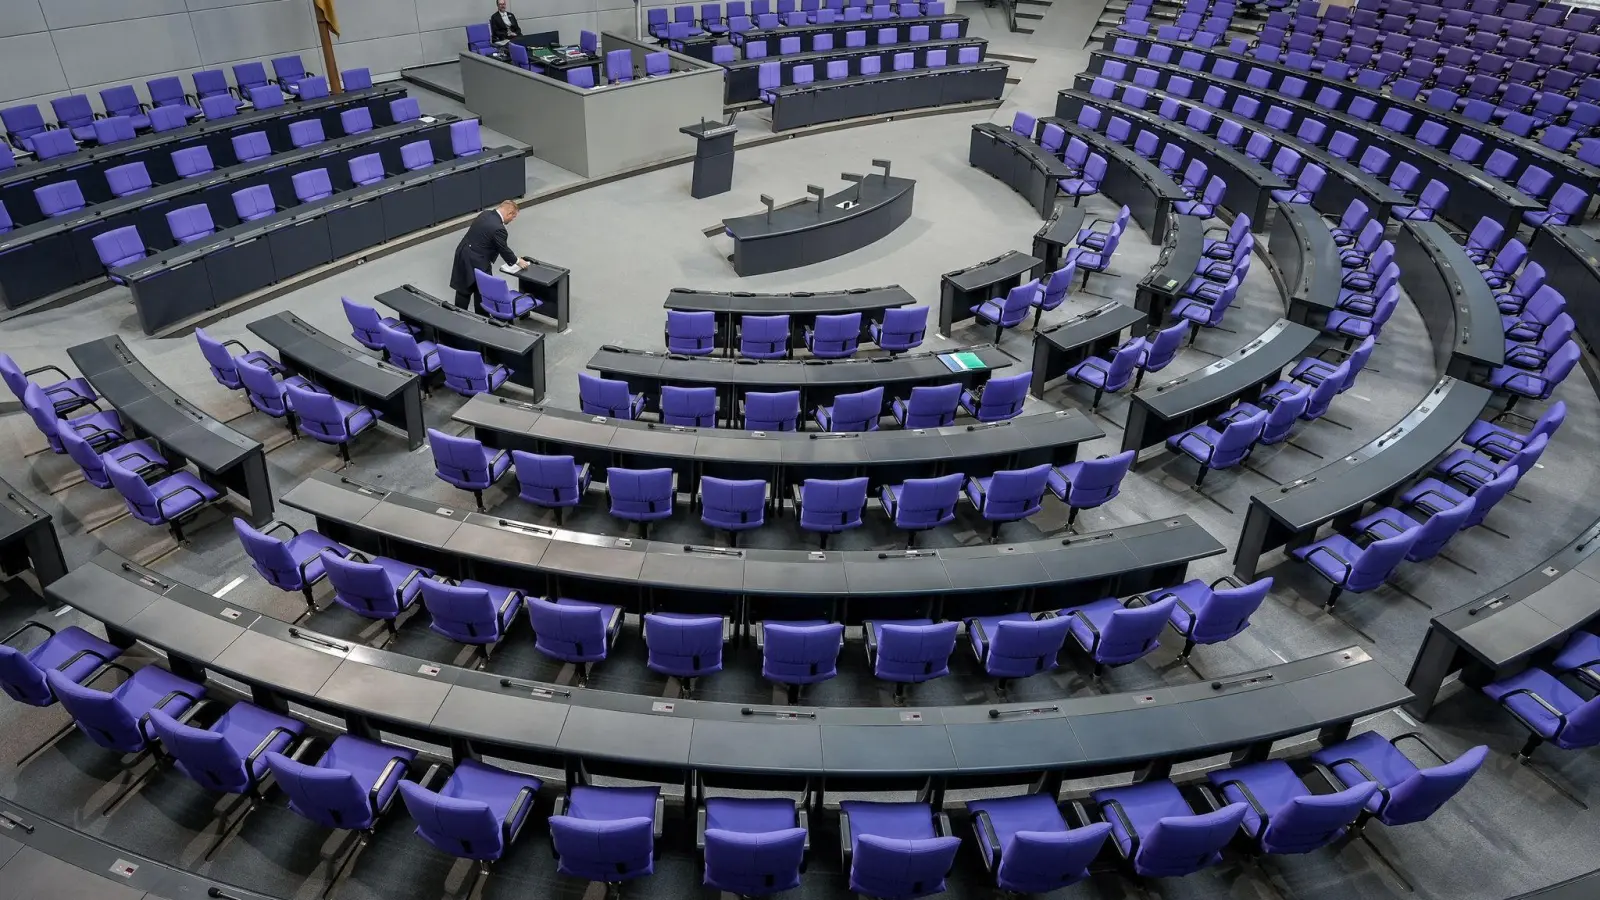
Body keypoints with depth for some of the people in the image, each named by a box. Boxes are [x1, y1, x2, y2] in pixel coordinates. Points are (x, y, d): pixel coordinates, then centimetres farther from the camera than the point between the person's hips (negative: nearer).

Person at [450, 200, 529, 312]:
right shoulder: (498, 228, -23)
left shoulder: (485, 213, 3)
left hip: (462, 255, 9)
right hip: (476, 263, -9)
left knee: (463, 290, 19)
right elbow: (503, 249, -13)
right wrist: (517, 261, 3)